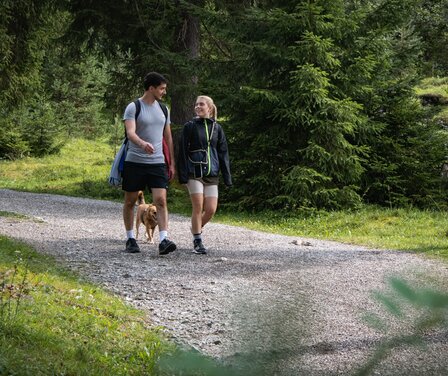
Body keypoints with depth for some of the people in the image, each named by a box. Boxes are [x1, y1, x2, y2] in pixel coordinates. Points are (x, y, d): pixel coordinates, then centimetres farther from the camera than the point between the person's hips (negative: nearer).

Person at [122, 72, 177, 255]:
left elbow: (168, 137, 19)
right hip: (134, 162, -3)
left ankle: (164, 240, -18)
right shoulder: (133, 108, -6)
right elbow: (130, 133, -20)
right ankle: (130, 238, 22)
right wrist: (143, 143, -40)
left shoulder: (163, 109, 12)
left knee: (161, 200, -12)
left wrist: (172, 163, 16)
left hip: (157, 163, 3)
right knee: (130, 202, 8)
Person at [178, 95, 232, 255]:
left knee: (211, 210, -2)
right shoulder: (190, 126, 2)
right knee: (198, 207, -7)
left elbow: (223, 153, 12)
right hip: (194, 172, -3)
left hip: (211, 174, 3)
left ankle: (196, 228, 27)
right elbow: (183, 151, -1)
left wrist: (227, 176, 7)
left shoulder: (216, 128, 11)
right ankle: (197, 242, 2)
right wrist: (183, 174, -9)